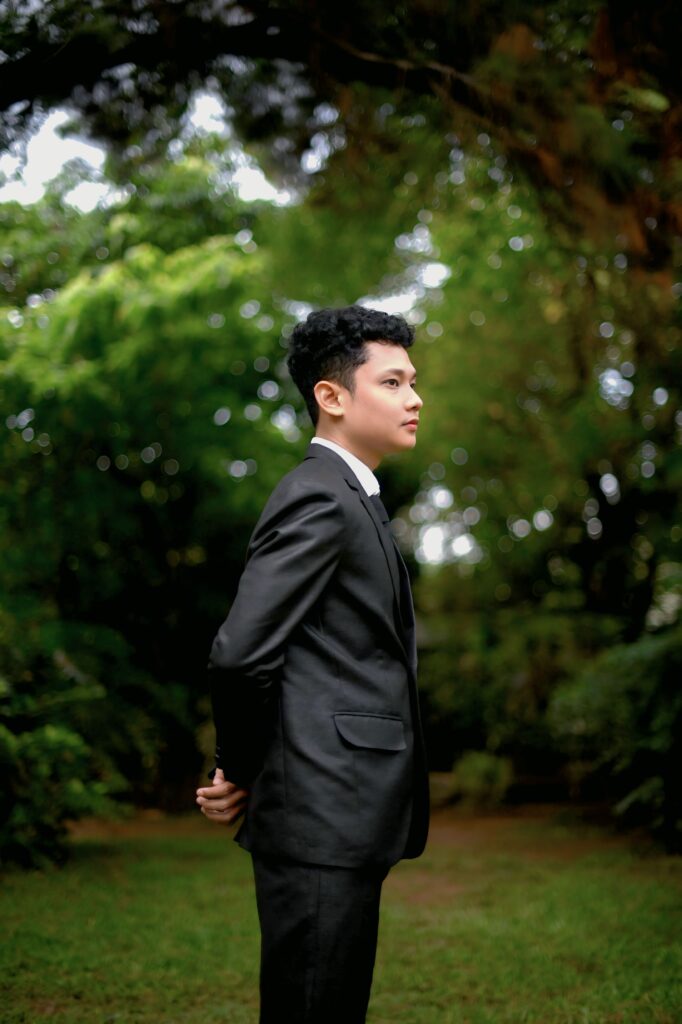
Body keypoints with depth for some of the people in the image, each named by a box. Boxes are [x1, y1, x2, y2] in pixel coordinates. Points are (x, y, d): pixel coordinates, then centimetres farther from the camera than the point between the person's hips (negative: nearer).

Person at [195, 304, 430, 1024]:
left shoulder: (349, 499, 18)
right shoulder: (319, 496, -14)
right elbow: (239, 654, -21)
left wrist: (247, 777, 10)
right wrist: (241, 771, -6)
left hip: (346, 819, 10)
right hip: (322, 816, -10)